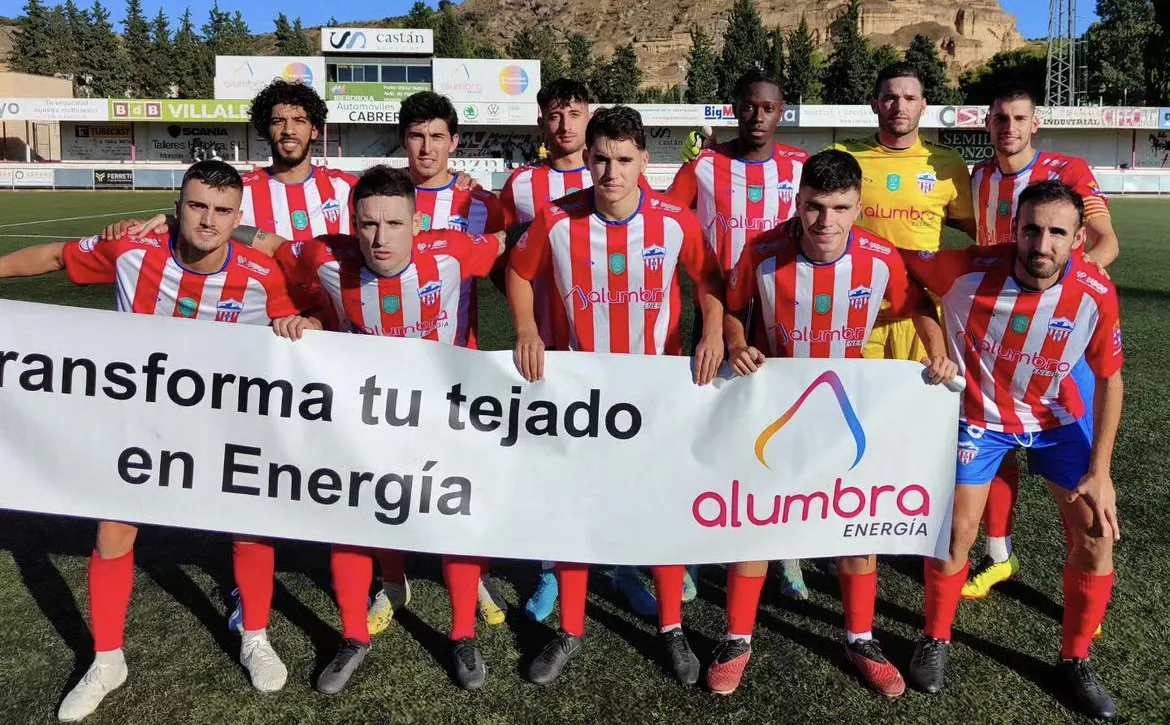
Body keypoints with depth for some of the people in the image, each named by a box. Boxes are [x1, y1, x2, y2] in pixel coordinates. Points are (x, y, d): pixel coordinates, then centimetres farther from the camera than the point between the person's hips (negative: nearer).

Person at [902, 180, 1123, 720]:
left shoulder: (1096, 295, -24)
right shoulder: (967, 271, -30)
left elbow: (1109, 379, -10)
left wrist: (1099, 471, -11)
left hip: (1060, 417, 2)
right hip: (979, 416, -2)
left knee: (1096, 538, -1)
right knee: (956, 532, -1)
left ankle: (1074, 661, 22)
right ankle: (935, 641, 24)